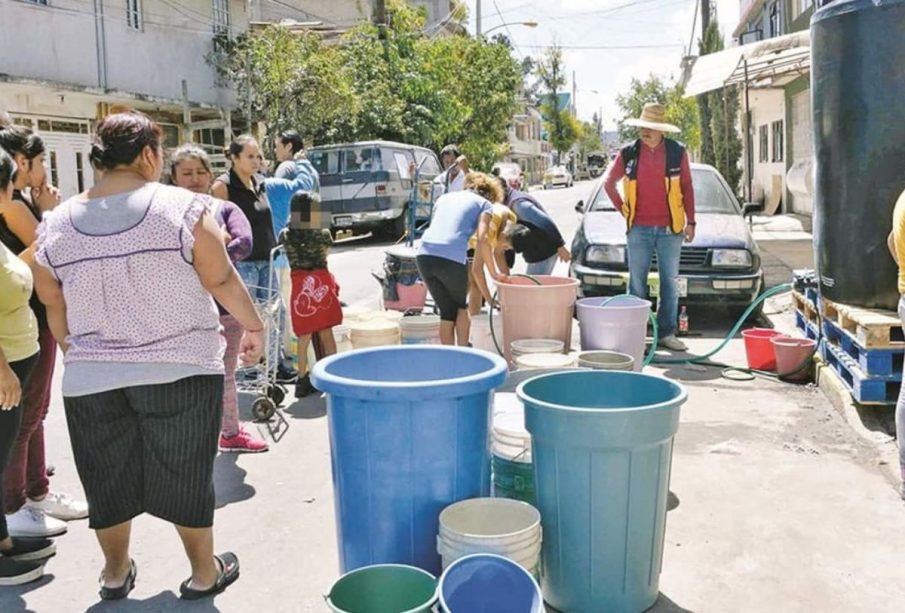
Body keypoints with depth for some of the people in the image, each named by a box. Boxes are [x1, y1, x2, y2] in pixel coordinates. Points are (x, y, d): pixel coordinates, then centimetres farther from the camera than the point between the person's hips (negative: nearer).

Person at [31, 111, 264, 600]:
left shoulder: (55, 225, 1)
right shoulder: (182, 207, -11)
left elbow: (53, 305, 8)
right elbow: (222, 280, -8)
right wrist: (253, 326, 7)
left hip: (91, 379, 3)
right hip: (180, 370, -3)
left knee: (109, 478, 17)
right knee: (184, 473, 11)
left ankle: (115, 571, 34)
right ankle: (204, 572, 25)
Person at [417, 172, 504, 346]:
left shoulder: (444, 197, 29)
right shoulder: (484, 203, 14)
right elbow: (482, 240, 1)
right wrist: (493, 273, 6)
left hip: (424, 255, 4)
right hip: (452, 258, -4)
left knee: (447, 310, 18)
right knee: (461, 306, 21)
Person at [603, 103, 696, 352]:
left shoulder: (677, 152, -1)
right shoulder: (629, 153, 0)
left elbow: (687, 188, 5)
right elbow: (608, 182, 12)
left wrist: (690, 221, 1)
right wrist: (622, 209, 6)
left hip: (670, 228, 0)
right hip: (639, 228, 0)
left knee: (670, 282, 6)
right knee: (637, 283, 5)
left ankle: (667, 333, 14)